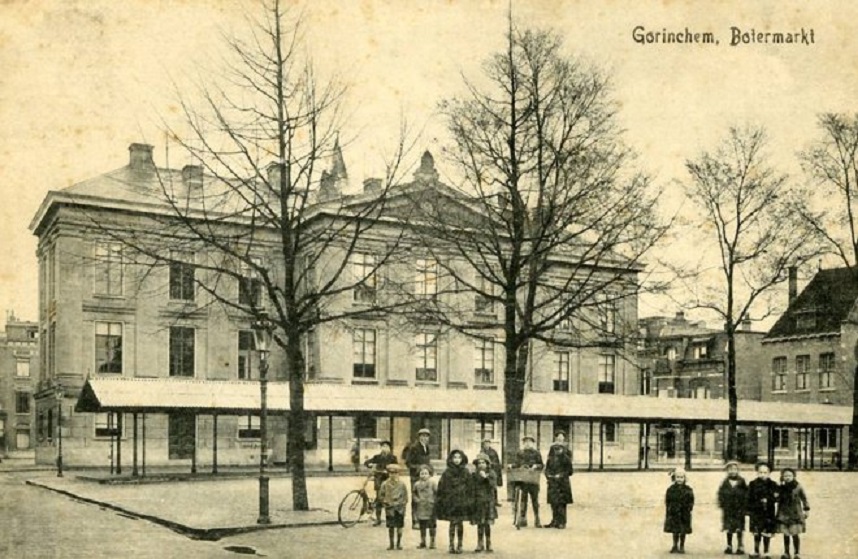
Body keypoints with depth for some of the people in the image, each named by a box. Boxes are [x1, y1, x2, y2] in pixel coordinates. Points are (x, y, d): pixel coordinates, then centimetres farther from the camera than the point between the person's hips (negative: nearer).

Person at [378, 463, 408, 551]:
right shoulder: (385, 484, -3)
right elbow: (381, 495, 6)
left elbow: (405, 496, 3)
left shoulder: (402, 484, -4)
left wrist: (403, 503, -4)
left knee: (399, 527, 4)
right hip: (389, 508, 0)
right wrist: (385, 502, -4)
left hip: (399, 508, 0)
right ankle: (391, 544, 15)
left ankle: (399, 543, 16)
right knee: (390, 527, 5)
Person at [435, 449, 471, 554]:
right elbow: (441, 487, -1)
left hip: (462, 501, 1)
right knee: (452, 523, 2)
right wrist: (440, 500, -5)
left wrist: (469, 501, -4)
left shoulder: (465, 472, 2)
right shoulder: (447, 473, -2)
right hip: (450, 501, -1)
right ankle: (452, 545, 9)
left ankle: (459, 545, 14)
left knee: (460, 523, 5)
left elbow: (470, 488, 2)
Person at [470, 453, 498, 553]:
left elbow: (493, 486, -9)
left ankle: (488, 544, 10)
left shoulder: (491, 474, 3)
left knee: (487, 524, -1)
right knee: (480, 524, 1)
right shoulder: (474, 475, 4)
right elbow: (472, 489, 4)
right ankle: (480, 544, 12)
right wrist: (472, 502, -1)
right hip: (478, 502, 1)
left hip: (489, 502, -1)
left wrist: (486, 477, -18)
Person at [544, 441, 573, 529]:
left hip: (562, 483, -4)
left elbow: (569, 471, -3)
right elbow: (547, 469, 15)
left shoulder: (565, 459, -2)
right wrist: (548, 475, -5)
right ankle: (555, 521, 14)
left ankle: (562, 522, -2)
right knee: (553, 503, 6)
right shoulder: (551, 459, 11)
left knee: (561, 503, -6)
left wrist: (560, 475, -13)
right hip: (552, 484, 5)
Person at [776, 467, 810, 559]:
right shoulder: (781, 488, 3)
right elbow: (779, 500, 11)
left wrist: (806, 509, -2)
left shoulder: (798, 487, -5)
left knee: (795, 534, -3)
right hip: (784, 514, 3)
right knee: (785, 534, 6)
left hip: (795, 514, -3)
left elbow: (804, 498, 1)